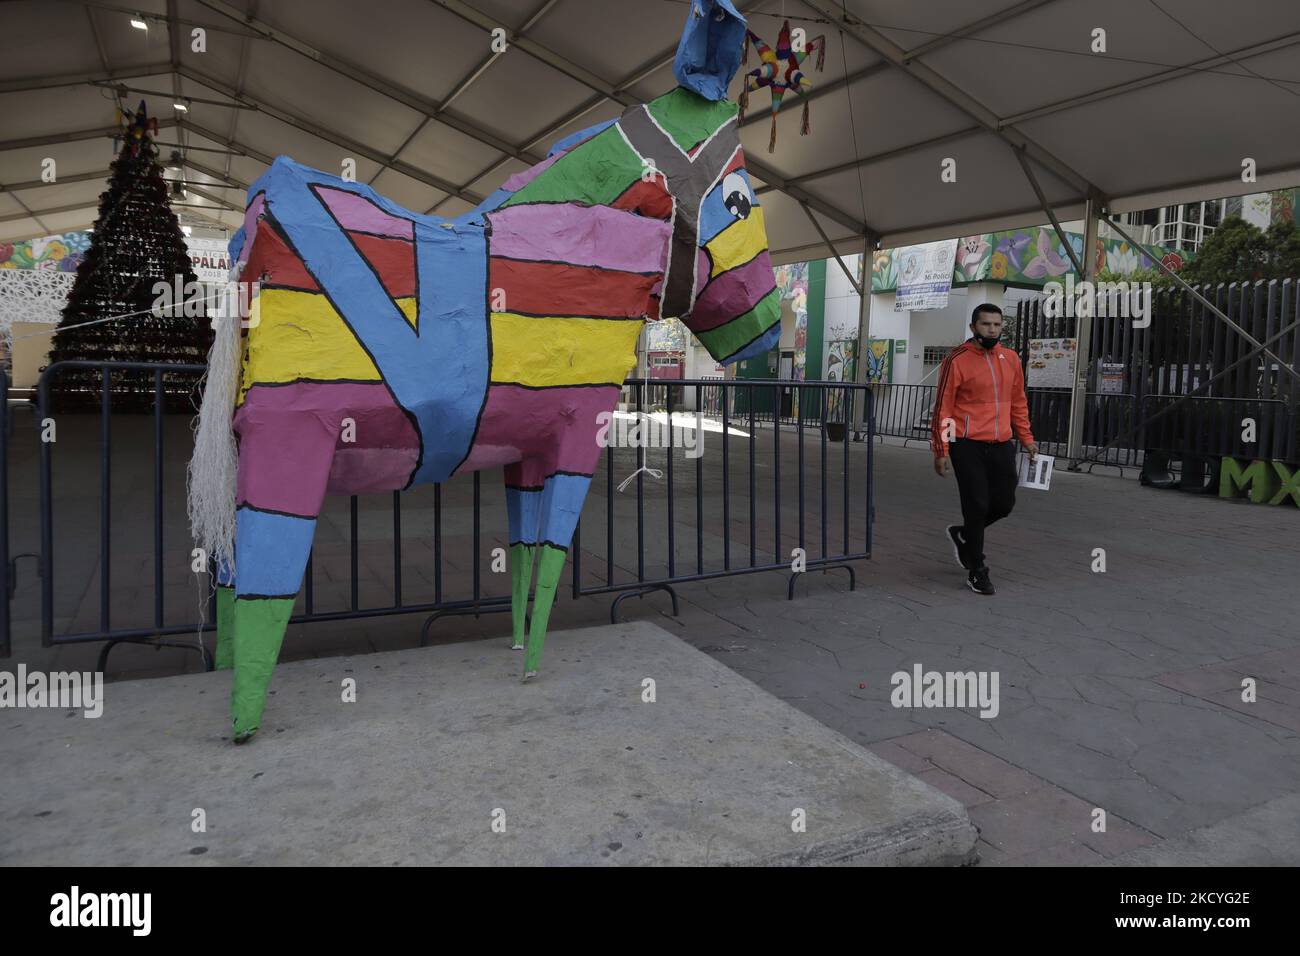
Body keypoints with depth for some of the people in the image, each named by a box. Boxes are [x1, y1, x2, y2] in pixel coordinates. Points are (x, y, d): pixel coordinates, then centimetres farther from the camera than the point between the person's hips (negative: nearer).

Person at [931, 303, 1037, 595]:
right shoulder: (957, 361, -7)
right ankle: (977, 571, 13)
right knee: (977, 506, -2)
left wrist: (1026, 438, 13)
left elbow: (1018, 402, 20)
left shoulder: (1011, 359, 11)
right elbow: (942, 407, -7)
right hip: (968, 446, -5)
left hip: (1002, 445, 5)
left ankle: (963, 535, 34)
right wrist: (940, 451, -10)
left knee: (1004, 504, 6)